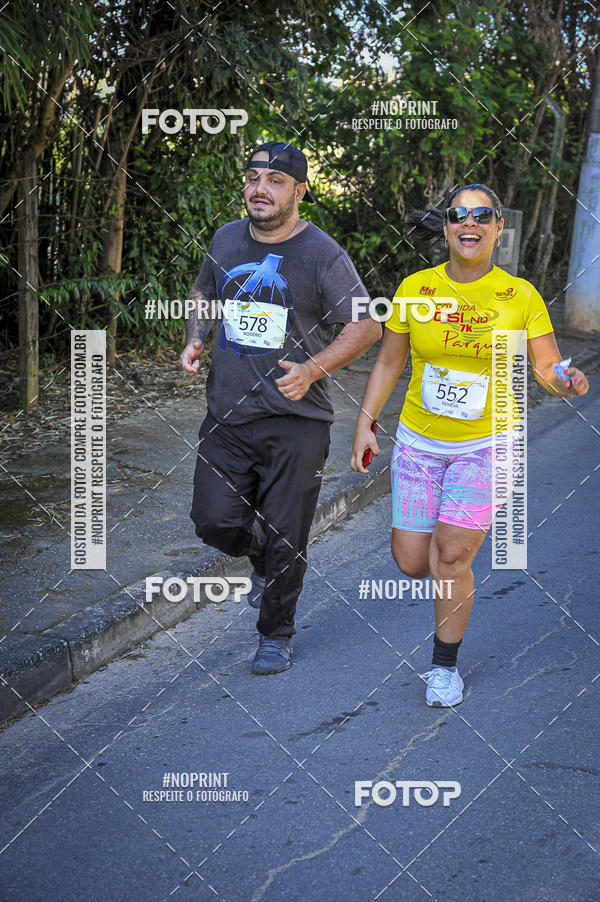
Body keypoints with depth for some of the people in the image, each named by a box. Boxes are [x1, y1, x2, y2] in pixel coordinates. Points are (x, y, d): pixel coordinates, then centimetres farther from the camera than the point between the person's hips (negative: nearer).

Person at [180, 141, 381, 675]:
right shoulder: (227, 240, 7)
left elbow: (367, 326, -7)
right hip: (227, 413, 4)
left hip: (295, 419, -4)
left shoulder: (322, 254, -8)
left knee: (284, 539, 2)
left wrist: (311, 371, -19)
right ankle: (264, 561, 32)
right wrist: (195, 340, 5)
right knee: (215, 521, -3)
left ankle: (277, 635, 24)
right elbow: (204, 294, 25)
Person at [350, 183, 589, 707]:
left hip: (484, 444, -2)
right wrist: (365, 423, 1)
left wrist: (567, 384, -27)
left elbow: (548, 370, -4)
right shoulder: (415, 289, -4)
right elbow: (389, 362, 5)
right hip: (419, 441, 2)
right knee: (412, 563, 2)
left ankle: (446, 664, 16)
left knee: (452, 559, -6)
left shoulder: (520, 296, -8)